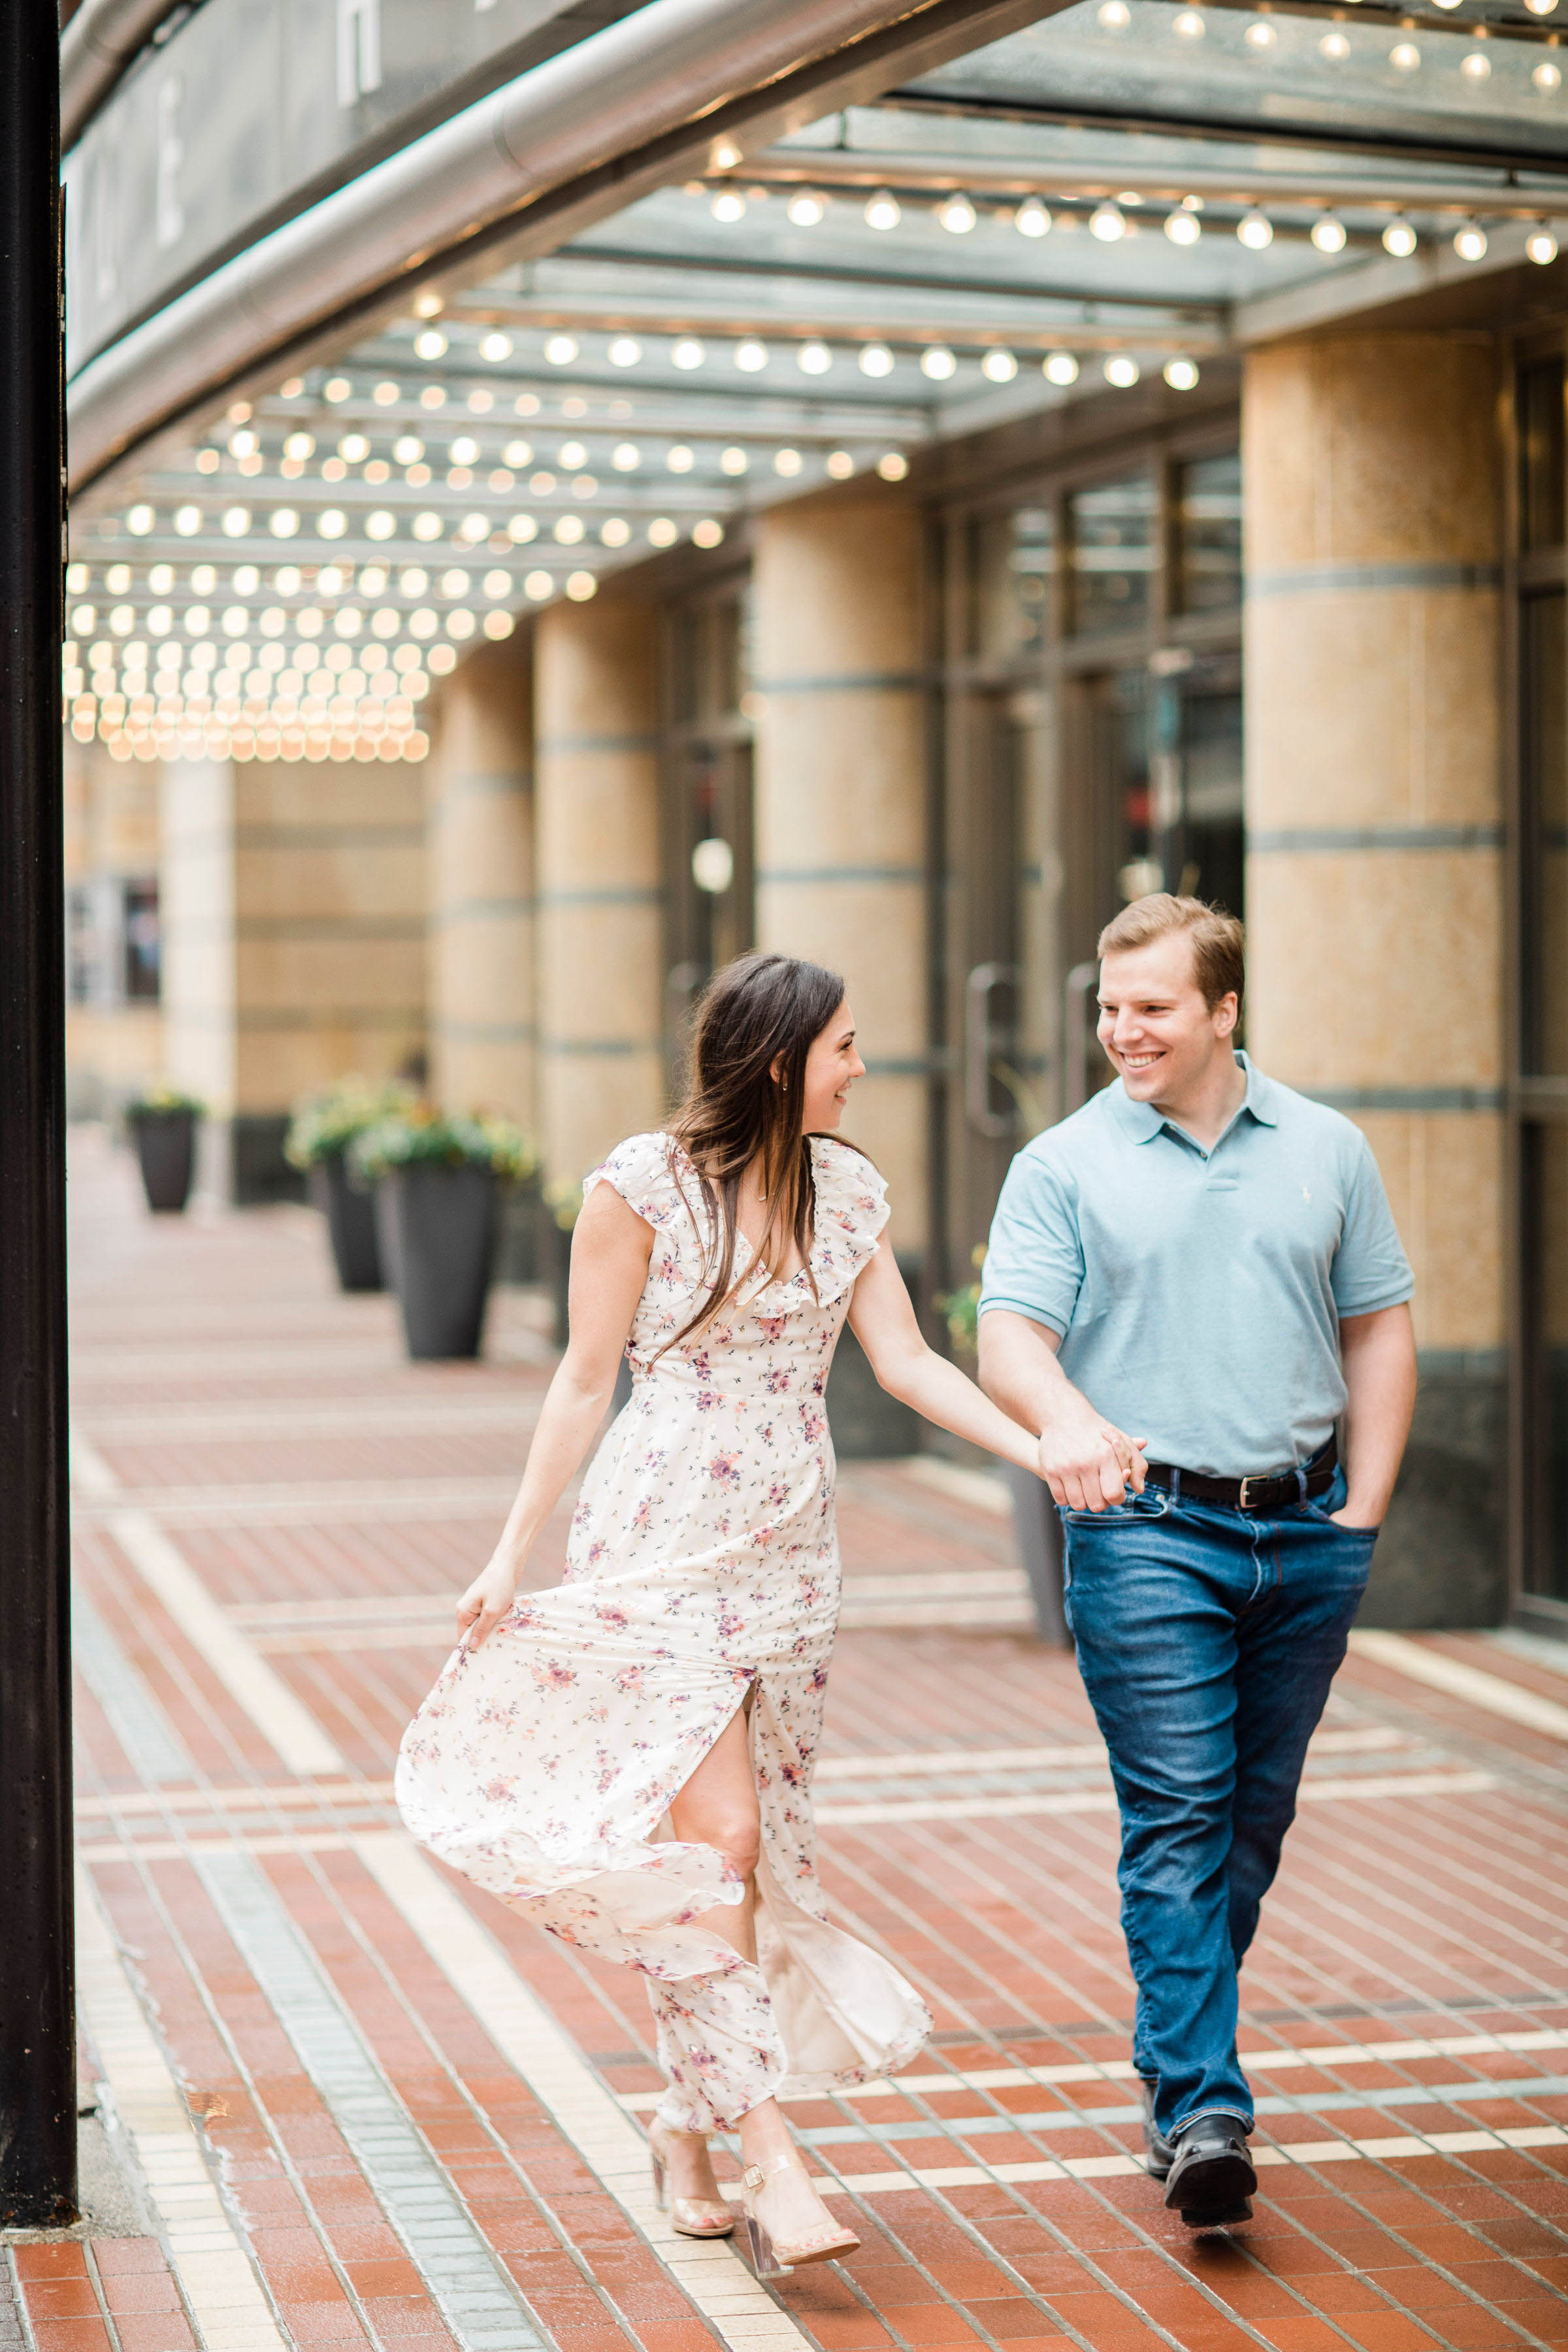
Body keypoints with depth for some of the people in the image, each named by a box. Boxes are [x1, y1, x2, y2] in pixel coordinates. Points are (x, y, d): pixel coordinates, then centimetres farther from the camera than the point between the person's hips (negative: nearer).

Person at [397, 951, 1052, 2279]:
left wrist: (1039, 1449, -10)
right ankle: (773, 2165, -13)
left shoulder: (847, 1189, 6)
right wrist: (514, 1559, -1)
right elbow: (587, 1381, -2)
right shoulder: (642, 1186, -8)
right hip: (660, 1547, -5)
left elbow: (906, 1361, 4)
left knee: (746, 1849, 8)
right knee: (715, 1840, -12)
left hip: (791, 1557, 5)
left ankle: (688, 2123, 23)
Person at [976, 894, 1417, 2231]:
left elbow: (1378, 1328, 13)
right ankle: (1199, 2108, -11)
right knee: (1177, 1819, -9)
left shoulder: (1326, 1151, 10)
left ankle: (1176, 2042, 28)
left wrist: (1361, 1513, 5)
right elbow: (1011, 1336, -7)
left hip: (1305, 1533, 3)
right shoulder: (1064, 1167, 2)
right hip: (1148, 1530, -3)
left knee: (1258, 1816, 10)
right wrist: (1064, 1417, -29)